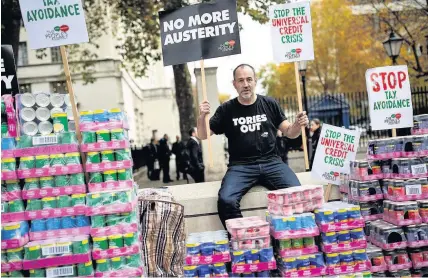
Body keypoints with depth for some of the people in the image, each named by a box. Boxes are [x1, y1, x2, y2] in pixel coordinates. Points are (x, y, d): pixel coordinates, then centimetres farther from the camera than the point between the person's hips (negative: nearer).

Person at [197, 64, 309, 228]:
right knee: (226, 200, -29)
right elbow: (203, 136, 8)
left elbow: (289, 133, 14)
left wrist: (298, 124, -9)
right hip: (240, 166, 0)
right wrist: (201, 117, -13)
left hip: (271, 162, 1)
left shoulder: (270, 104, 10)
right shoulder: (226, 109, 7)